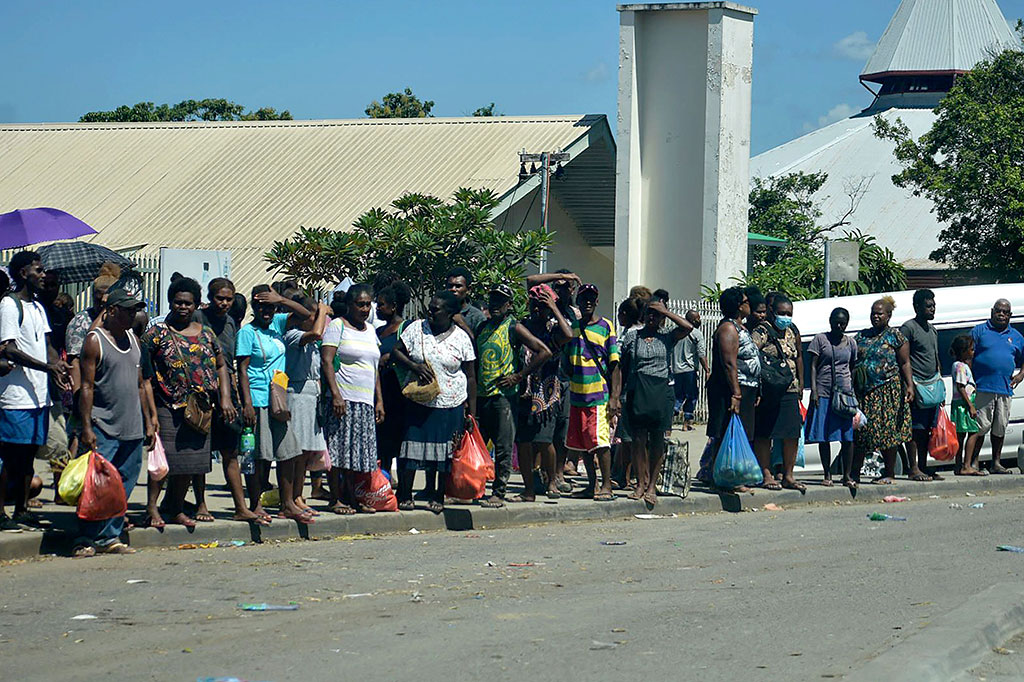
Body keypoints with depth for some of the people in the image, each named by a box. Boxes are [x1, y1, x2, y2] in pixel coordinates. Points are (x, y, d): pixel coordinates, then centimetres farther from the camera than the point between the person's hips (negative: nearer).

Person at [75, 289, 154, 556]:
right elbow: (86, 386, -10)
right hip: (103, 429, -7)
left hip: (132, 429, 7)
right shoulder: (95, 340, -6)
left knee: (124, 483, 6)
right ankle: (86, 538, -3)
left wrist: (148, 422, 17)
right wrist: (86, 427, -15)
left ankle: (110, 537, 12)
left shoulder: (132, 339, 15)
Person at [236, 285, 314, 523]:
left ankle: (288, 504, 11)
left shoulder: (277, 324, 11)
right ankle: (255, 506, 3)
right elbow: (242, 369, -9)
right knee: (259, 456, -4)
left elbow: (305, 315, 10)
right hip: (259, 401, -7)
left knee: (288, 453, 6)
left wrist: (281, 300, -5)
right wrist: (247, 403, -17)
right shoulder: (247, 333, -6)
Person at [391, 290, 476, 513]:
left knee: (445, 453, 3)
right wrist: (414, 366, -13)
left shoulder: (461, 338, -2)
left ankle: (438, 497, 16)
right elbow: (396, 352, 6)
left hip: (451, 406, -1)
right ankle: (405, 496, 7)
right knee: (411, 447, -3)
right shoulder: (416, 329, 1)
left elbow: (471, 377, 2)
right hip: (418, 403, 1)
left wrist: (471, 411, -1)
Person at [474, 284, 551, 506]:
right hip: (482, 395, 7)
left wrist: (519, 376, -10)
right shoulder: (483, 328, 15)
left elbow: (544, 352, -9)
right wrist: (473, 385, 12)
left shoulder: (514, 328, -4)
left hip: (504, 395, -7)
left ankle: (499, 493, -3)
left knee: (503, 447, -5)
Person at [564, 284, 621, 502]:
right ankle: (592, 485, 15)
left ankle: (606, 486, -5)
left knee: (600, 441, -11)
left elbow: (614, 366, -3)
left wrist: (614, 398, -9)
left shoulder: (606, 327, -1)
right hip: (577, 394, 5)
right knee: (582, 443, 7)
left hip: (599, 395, -5)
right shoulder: (572, 326, 13)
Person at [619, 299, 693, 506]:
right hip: (637, 393, 0)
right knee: (639, 439, -1)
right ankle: (641, 484, 6)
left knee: (657, 440, 0)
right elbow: (622, 366, 12)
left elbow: (688, 328, -7)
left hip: (661, 393, 0)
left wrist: (665, 311, -1)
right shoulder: (632, 336, 11)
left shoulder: (667, 338, 10)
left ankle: (652, 486, 5)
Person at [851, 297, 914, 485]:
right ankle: (854, 473, 6)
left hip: (887, 391, -4)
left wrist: (910, 386, -12)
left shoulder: (895, 336, 3)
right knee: (859, 430, 1)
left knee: (888, 432, -2)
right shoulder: (861, 336, 15)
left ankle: (889, 474, 7)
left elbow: (905, 364, -1)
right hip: (863, 390, 4)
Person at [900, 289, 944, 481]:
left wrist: (940, 384, 21)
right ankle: (914, 469, -5)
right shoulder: (908, 328, -7)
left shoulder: (932, 329, 19)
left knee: (926, 429, 9)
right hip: (916, 384, -8)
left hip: (932, 385, 8)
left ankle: (923, 467, 13)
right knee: (914, 429, -7)